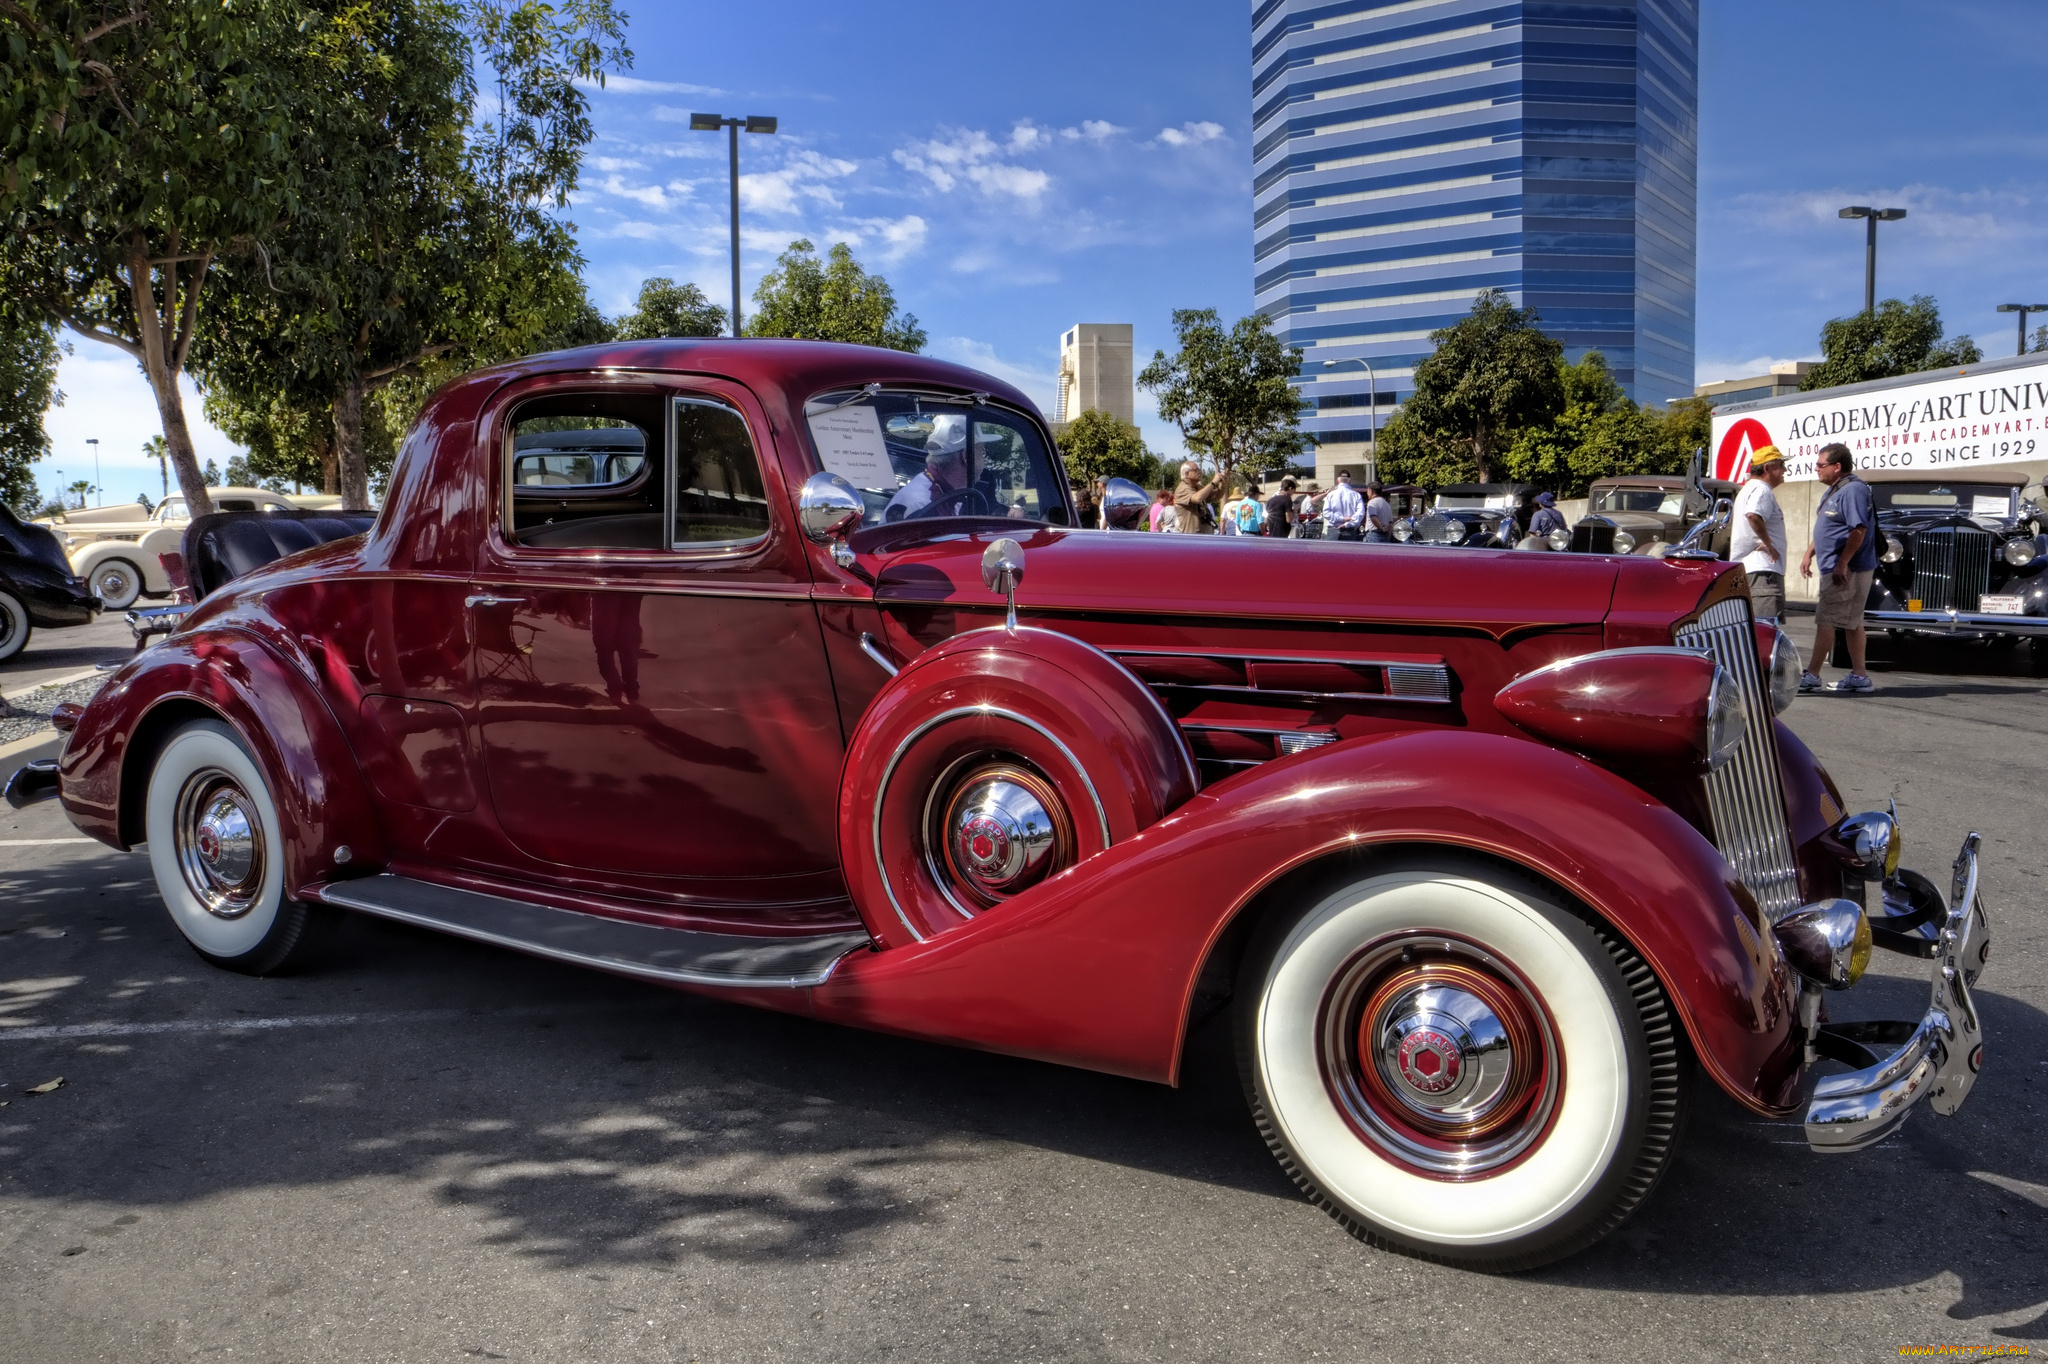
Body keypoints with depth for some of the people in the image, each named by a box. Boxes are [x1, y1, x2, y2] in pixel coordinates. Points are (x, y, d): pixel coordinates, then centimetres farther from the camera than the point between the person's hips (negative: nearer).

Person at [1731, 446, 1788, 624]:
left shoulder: (1748, 489, 23)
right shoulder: (1761, 490, -11)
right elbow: (1753, 515, -32)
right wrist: (1768, 544, -22)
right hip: (1763, 569, -11)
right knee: (1766, 625, -17)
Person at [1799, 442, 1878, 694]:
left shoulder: (1853, 490, -16)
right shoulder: (1833, 491, 16)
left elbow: (1859, 530, -24)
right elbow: (1825, 530, 26)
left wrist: (1841, 564, -26)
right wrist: (1809, 554, 19)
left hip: (1848, 570, -11)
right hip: (1836, 569, 11)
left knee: (1825, 621, -9)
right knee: (1852, 623, 12)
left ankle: (1811, 676, -7)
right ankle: (1858, 677, 16)